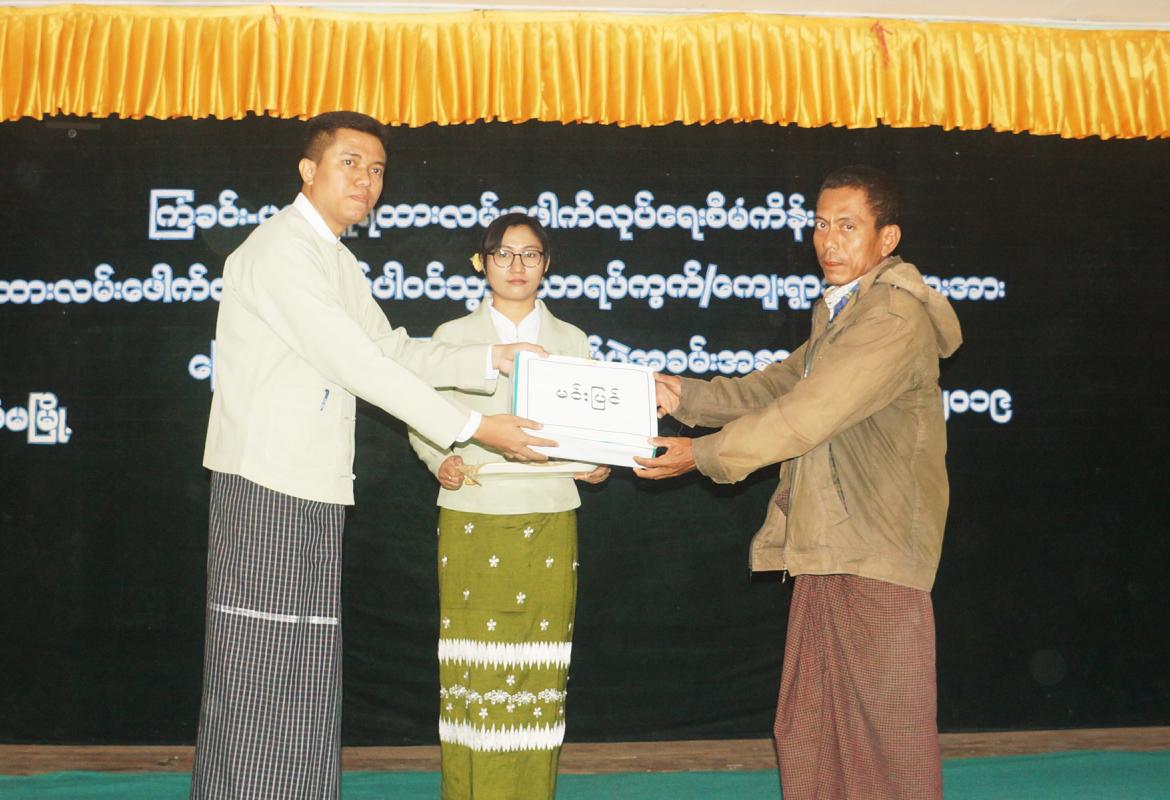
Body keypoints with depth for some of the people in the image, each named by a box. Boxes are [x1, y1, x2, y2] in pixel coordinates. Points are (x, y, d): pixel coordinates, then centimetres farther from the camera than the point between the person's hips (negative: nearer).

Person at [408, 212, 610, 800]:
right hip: (471, 517, -1)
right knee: (472, 659, -3)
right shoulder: (454, 336, 8)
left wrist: (594, 463, -7)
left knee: (538, 661, 0)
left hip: (549, 519, 1)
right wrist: (441, 462, -12)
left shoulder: (571, 340, 13)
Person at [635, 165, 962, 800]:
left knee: (888, 724, 2)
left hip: (876, 553, -9)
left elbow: (806, 414, -20)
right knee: (806, 729, 14)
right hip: (824, 545, 9)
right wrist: (685, 396, 6)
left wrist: (702, 453, -13)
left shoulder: (895, 316, -16)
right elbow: (778, 387, 19)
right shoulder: (835, 311, 18)